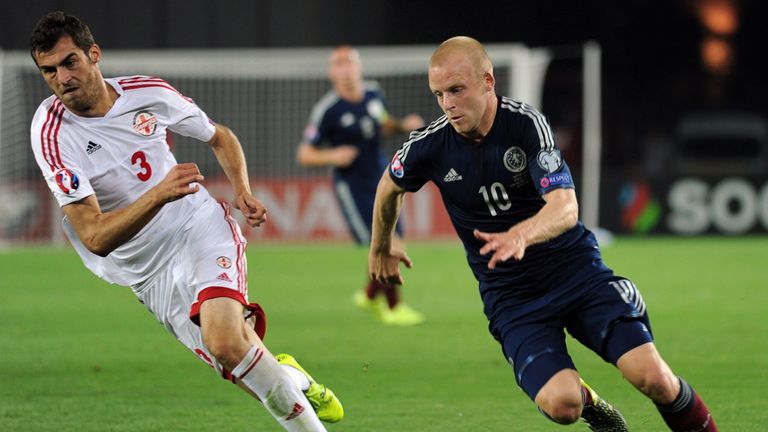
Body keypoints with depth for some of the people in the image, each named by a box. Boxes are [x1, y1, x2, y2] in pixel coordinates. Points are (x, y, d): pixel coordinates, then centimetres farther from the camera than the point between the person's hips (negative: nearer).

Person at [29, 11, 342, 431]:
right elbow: (96, 238, -24)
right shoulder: (51, 134, -17)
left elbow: (220, 136, 15)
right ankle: (292, 380, 24)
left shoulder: (148, 92, -6)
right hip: (152, 274, 0)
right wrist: (159, 194, -38)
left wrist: (242, 190, -3)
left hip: (202, 227, 0)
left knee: (224, 341, -28)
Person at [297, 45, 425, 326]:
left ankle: (371, 295, 34)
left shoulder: (373, 93, 0)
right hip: (352, 185, -6)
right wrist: (333, 156, -30)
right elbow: (304, 155, -13)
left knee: (394, 244, 9)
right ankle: (393, 308, 5)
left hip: (380, 177, 6)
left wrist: (403, 125, 1)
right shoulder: (327, 110, -17)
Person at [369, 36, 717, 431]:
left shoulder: (526, 123, -15)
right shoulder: (428, 147, -8)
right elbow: (389, 188, 16)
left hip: (575, 266, -1)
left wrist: (520, 235, -46)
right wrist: (381, 248, 31)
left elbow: (565, 208, -26)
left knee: (653, 378, -20)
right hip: (509, 294, 1)